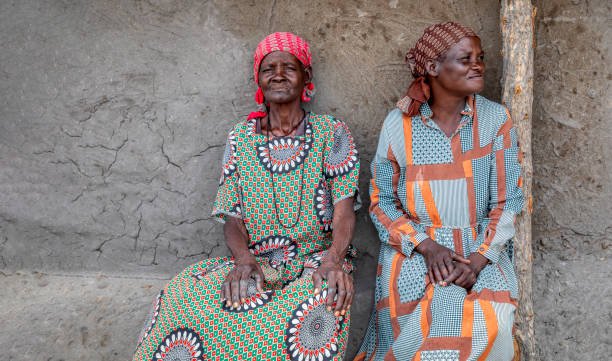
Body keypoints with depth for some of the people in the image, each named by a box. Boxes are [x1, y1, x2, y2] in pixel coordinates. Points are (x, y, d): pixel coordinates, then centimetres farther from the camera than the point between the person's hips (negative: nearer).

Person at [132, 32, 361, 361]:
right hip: (256, 265, 2)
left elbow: (344, 208, -4)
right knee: (182, 294, -28)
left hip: (316, 259, -1)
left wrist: (333, 260, -24)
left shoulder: (331, 132, 4)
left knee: (322, 300, -37)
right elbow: (232, 217, 5)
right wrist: (244, 259, -17)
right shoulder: (240, 139, 10)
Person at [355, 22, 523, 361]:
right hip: (413, 250, -1)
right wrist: (427, 247, -12)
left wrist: (479, 259, -14)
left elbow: (508, 201, -1)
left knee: (490, 323, -24)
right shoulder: (399, 124, -3)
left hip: (482, 250, 1)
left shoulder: (496, 119, -1)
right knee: (428, 322, -26)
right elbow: (381, 202, 2)